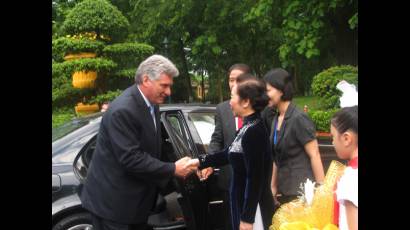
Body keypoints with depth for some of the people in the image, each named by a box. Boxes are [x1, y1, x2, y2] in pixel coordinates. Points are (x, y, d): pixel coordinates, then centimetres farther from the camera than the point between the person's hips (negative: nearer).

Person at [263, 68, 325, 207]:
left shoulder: (298, 118, -13)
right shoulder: (276, 120, 9)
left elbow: (314, 155, -14)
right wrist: (273, 187, 14)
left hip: (301, 191, -7)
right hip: (284, 192, 7)